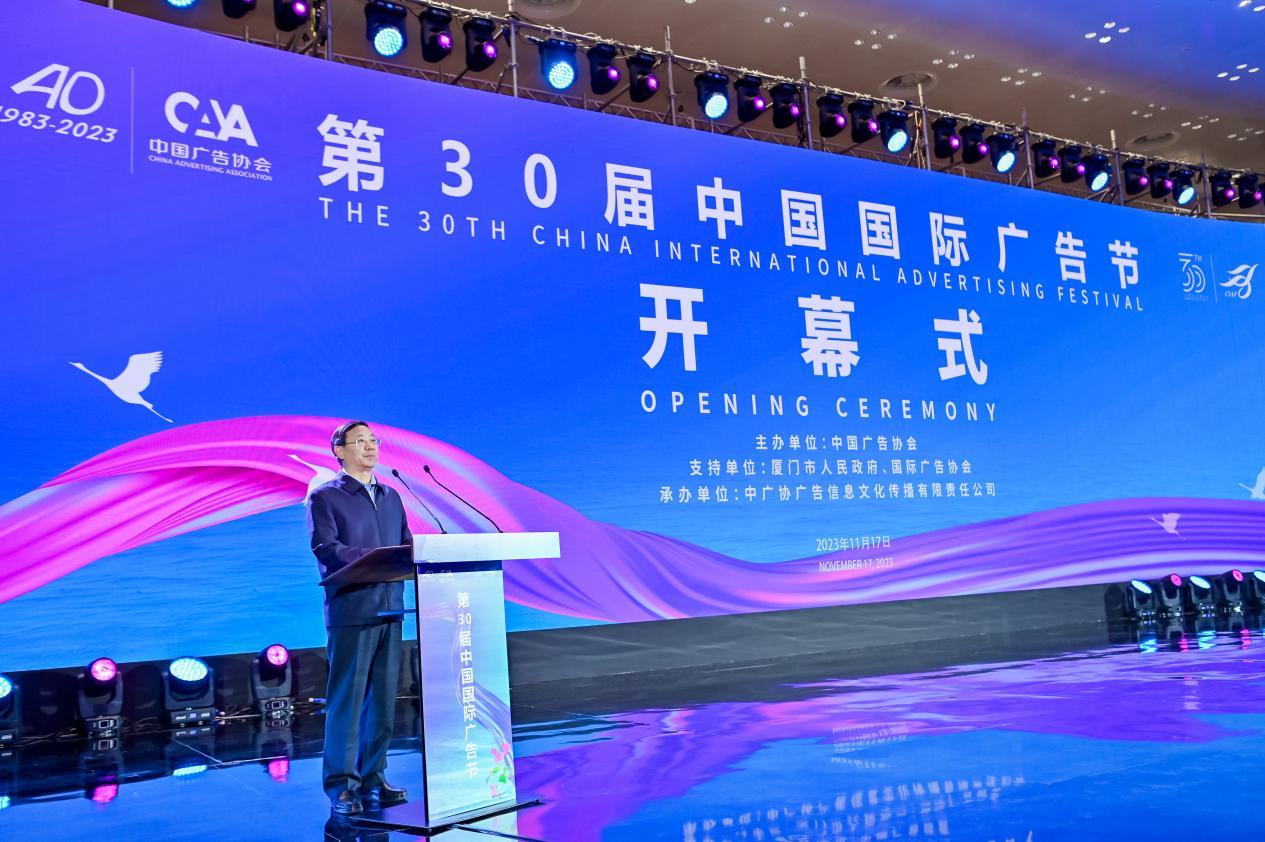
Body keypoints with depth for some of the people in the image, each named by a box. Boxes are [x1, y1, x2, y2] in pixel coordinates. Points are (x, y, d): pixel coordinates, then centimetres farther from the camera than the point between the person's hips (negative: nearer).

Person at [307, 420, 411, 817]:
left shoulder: (391, 497, 19)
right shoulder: (325, 497, 1)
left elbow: (406, 545, 16)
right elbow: (325, 549, -12)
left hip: (390, 609, 6)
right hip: (351, 609, -5)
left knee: (383, 700, 8)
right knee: (347, 699, -3)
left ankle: (372, 780, 17)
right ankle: (341, 786, 5)